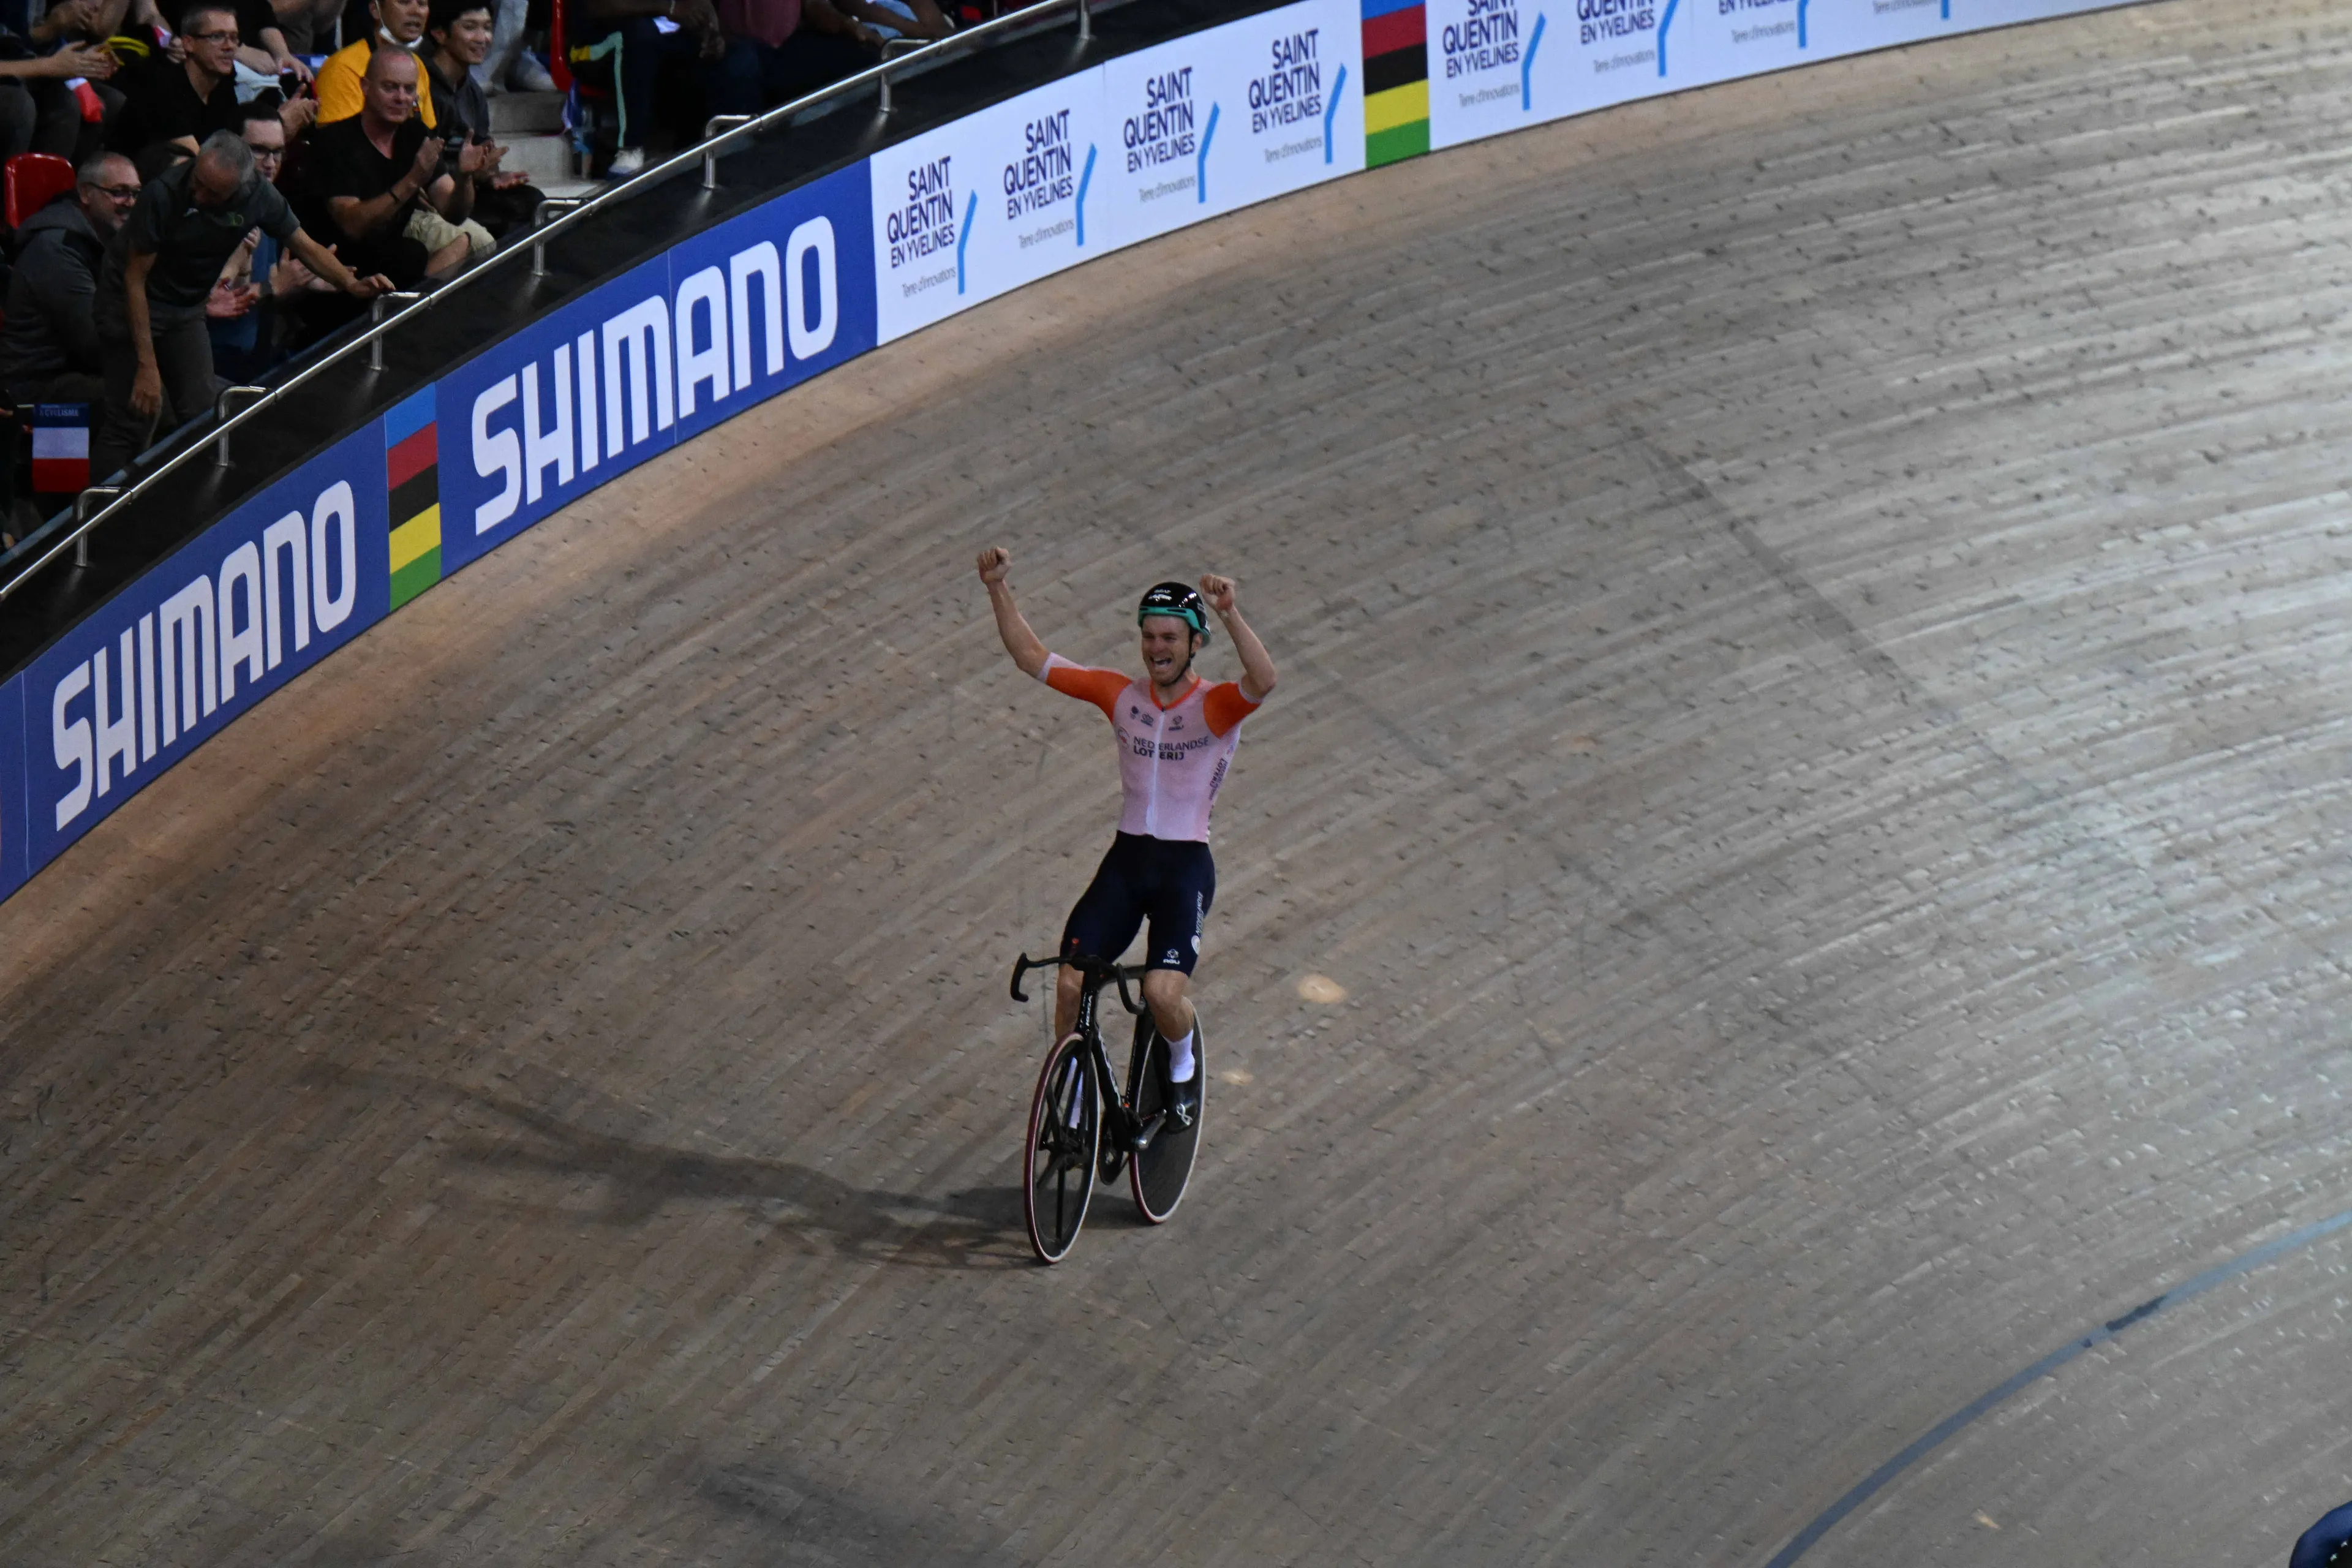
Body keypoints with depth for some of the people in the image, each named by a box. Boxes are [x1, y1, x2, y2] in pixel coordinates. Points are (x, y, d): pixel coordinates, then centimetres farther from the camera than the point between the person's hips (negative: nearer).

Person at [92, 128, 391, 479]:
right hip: (133, 303, -5)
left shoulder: (256, 196, -15)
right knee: (136, 417, -14)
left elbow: (306, 246, 0)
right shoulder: (164, 195, -28)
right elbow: (135, 279, -21)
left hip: (187, 306, 5)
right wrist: (147, 367, -23)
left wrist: (351, 284, -20)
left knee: (200, 416, -5)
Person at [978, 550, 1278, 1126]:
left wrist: (1230, 615, -47)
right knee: (1072, 984, -9)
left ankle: (1183, 1068, 11)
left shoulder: (1216, 706, -9)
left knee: (1164, 992, -21)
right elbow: (1032, 658, 3)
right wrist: (997, 588, -9)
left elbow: (1263, 681, -33)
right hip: (1126, 859, 4)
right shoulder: (1122, 695, 4)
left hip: (1186, 866, -4)